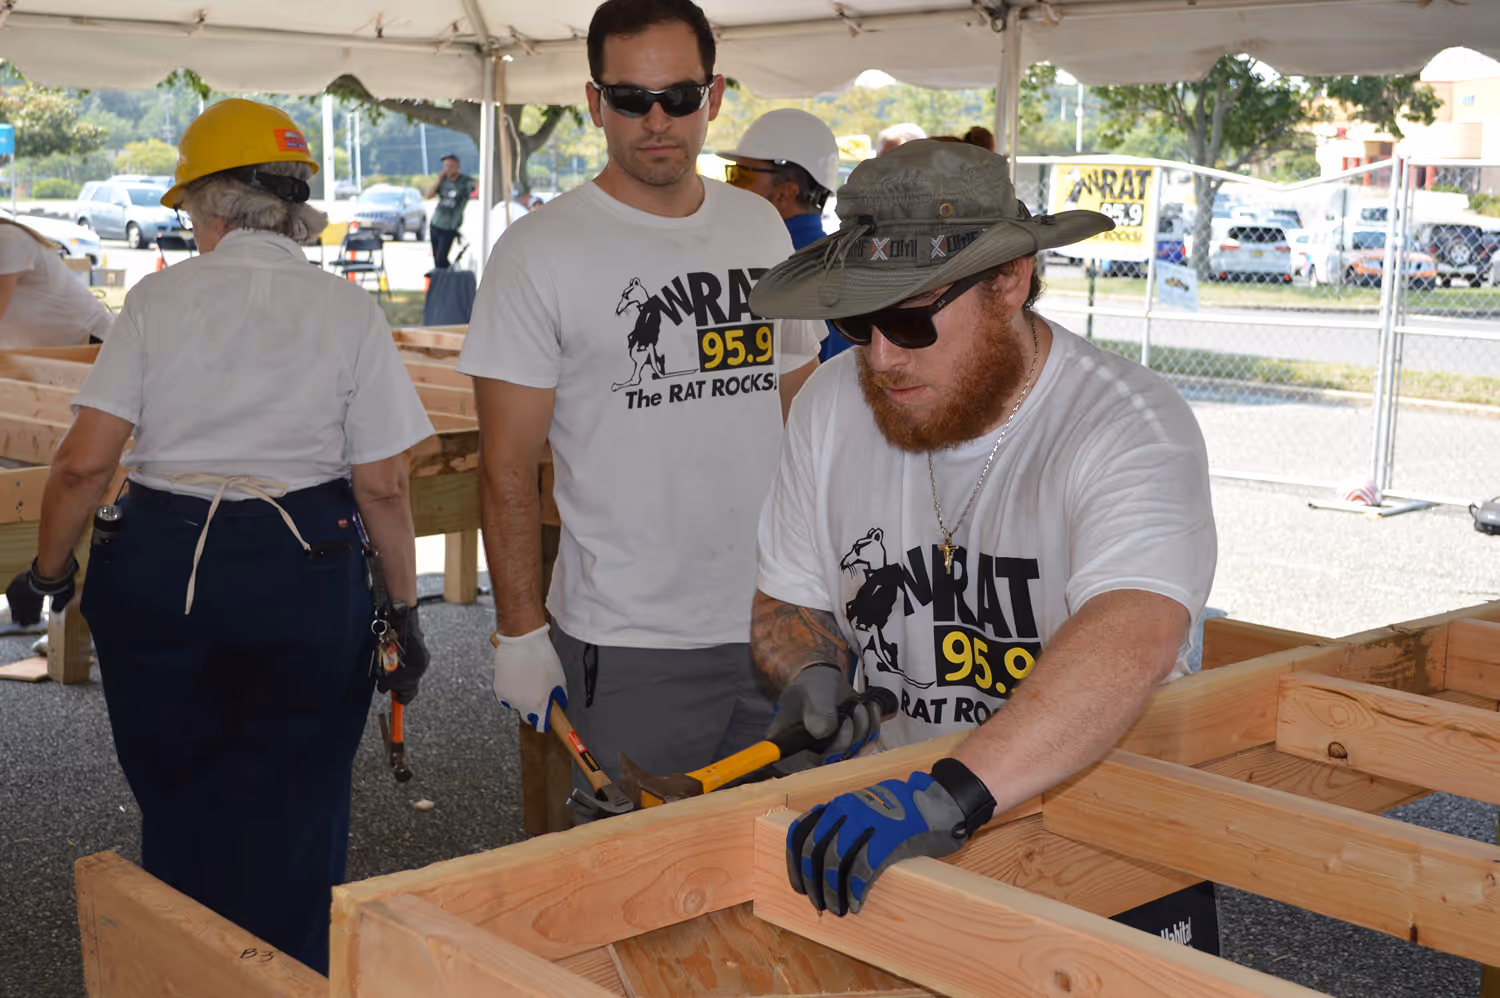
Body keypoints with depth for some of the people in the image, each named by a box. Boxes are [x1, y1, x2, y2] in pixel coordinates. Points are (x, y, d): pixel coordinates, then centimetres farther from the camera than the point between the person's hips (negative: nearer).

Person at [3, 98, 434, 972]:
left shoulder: (160, 296, 0)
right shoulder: (348, 310, -1)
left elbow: (84, 464, -3)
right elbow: (382, 487, -5)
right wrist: (405, 607, 5)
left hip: (157, 566, 2)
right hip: (303, 574, -1)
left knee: (178, 809, 17)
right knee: (291, 818, 11)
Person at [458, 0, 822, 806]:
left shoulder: (762, 227, 9)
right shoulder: (540, 252, -7)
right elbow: (508, 467, -6)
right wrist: (520, 632, -8)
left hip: (774, 624, 5)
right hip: (626, 648, -5)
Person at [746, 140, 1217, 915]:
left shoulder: (1131, 429, -19)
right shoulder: (831, 407, -1)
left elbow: (1133, 639, -36)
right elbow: (788, 605, 10)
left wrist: (951, 794, -47)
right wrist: (813, 674, -12)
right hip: (896, 803, 3)